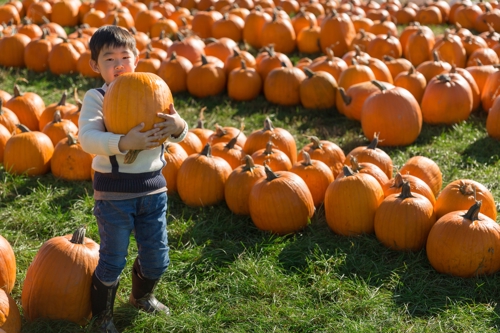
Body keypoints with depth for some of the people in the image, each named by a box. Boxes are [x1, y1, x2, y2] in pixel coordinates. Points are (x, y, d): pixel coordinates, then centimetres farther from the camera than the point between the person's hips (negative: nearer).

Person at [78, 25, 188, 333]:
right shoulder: (96, 97, -9)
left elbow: (176, 134, -4)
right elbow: (87, 137, -25)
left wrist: (178, 126, -29)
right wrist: (124, 142, -41)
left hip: (153, 188, 4)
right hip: (114, 193, -4)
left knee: (157, 258, 16)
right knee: (113, 260, 6)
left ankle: (142, 296, 45)